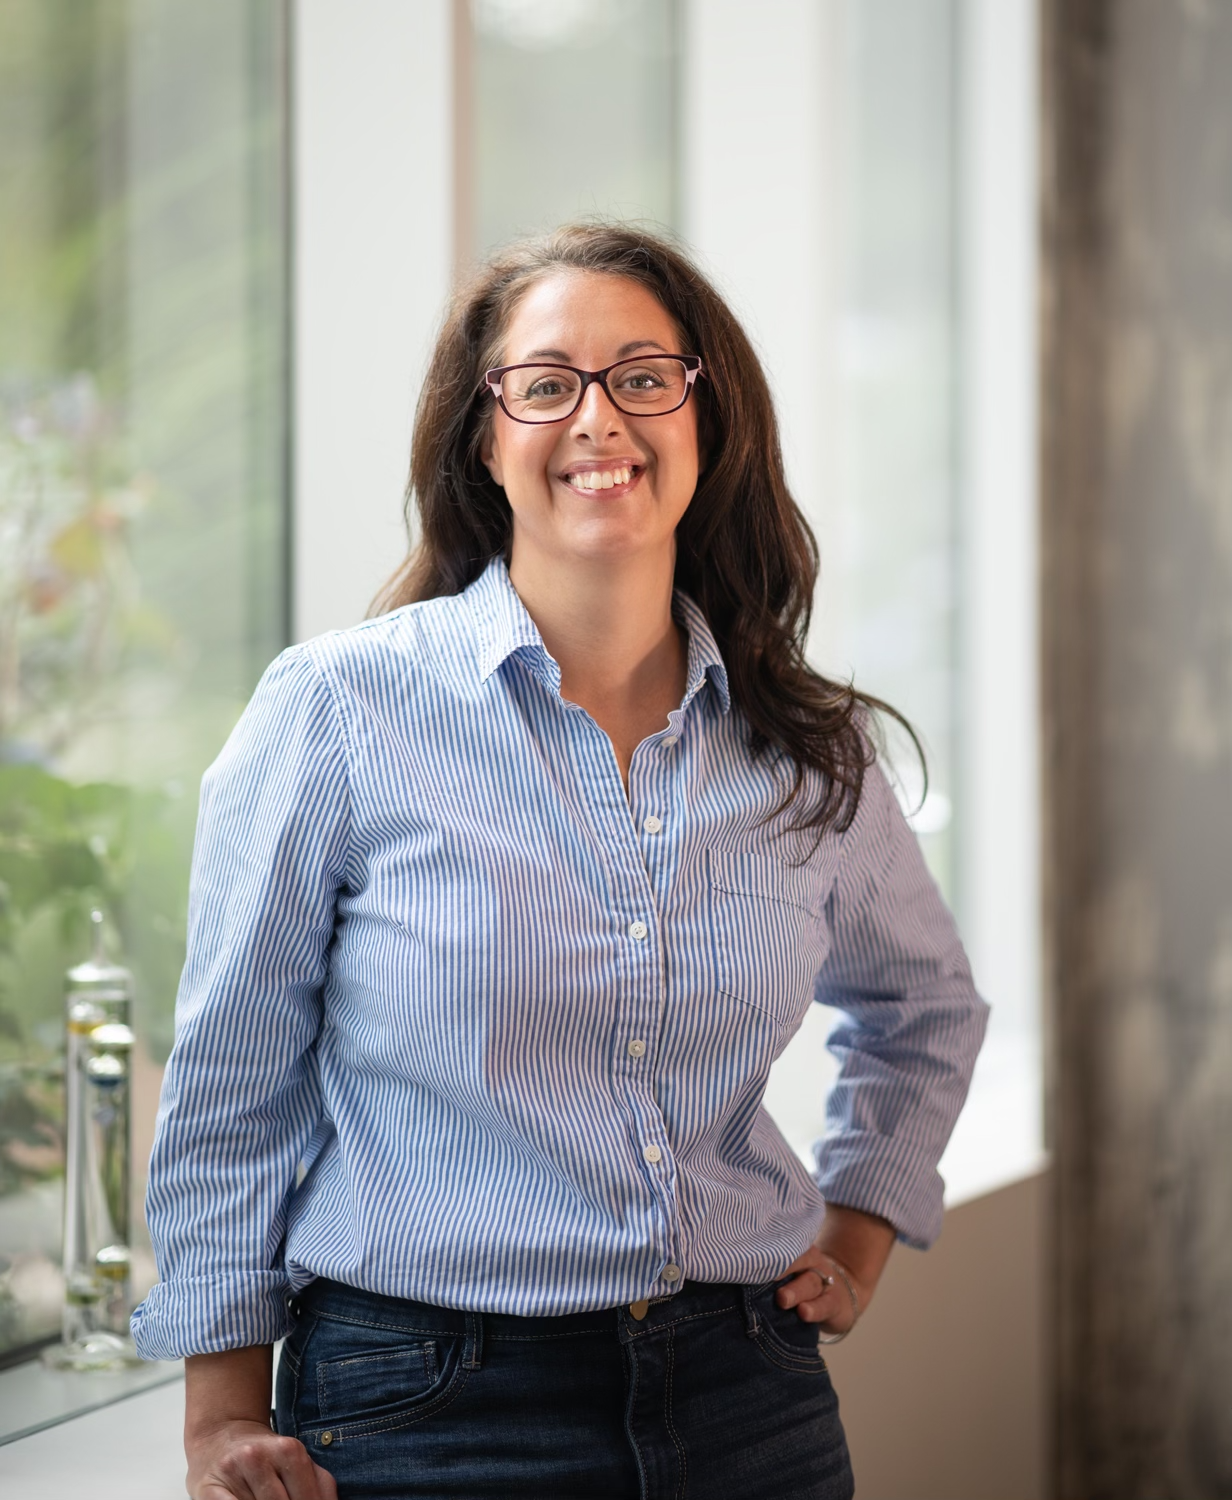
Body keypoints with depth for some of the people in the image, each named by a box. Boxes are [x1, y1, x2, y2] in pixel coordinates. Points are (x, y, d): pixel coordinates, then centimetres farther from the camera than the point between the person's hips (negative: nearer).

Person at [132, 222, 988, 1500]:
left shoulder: (807, 749, 4)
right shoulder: (337, 707, -7)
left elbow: (923, 1000, 24)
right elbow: (230, 1085, -2)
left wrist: (860, 1227, 13)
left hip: (746, 1396, 4)